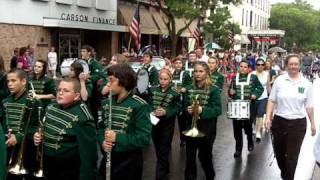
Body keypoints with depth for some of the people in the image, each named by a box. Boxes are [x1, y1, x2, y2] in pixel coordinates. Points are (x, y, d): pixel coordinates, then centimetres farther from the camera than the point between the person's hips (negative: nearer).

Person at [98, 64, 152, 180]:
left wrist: (117, 138, -26)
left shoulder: (140, 106, -17)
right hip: (107, 159, 5)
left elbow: (144, 139, -21)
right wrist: (102, 141, -11)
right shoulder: (106, 103, 4)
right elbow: (101, 127, 10)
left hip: (129, 163, -5)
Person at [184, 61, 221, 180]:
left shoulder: (213, 90, -8)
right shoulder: (189, 89, 4)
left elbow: (218, 110, -13)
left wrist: (202, 110, -27)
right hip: (190, 128, 3)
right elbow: (184, 106, 9)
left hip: (207, 129, -3)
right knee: (189, 158, 7)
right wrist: (187, 109, -13)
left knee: (205, 157, 13)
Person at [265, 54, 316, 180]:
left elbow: (309, 106, 3)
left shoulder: (306, 83, -2)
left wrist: (313, 123, 6)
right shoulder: (279, 80, -3)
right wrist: (268, 117, -7)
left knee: (292, 155, 5)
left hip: (298, 123, -1)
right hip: (279, 121, 1)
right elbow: (272, 100, 0)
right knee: (279, 151, 15)